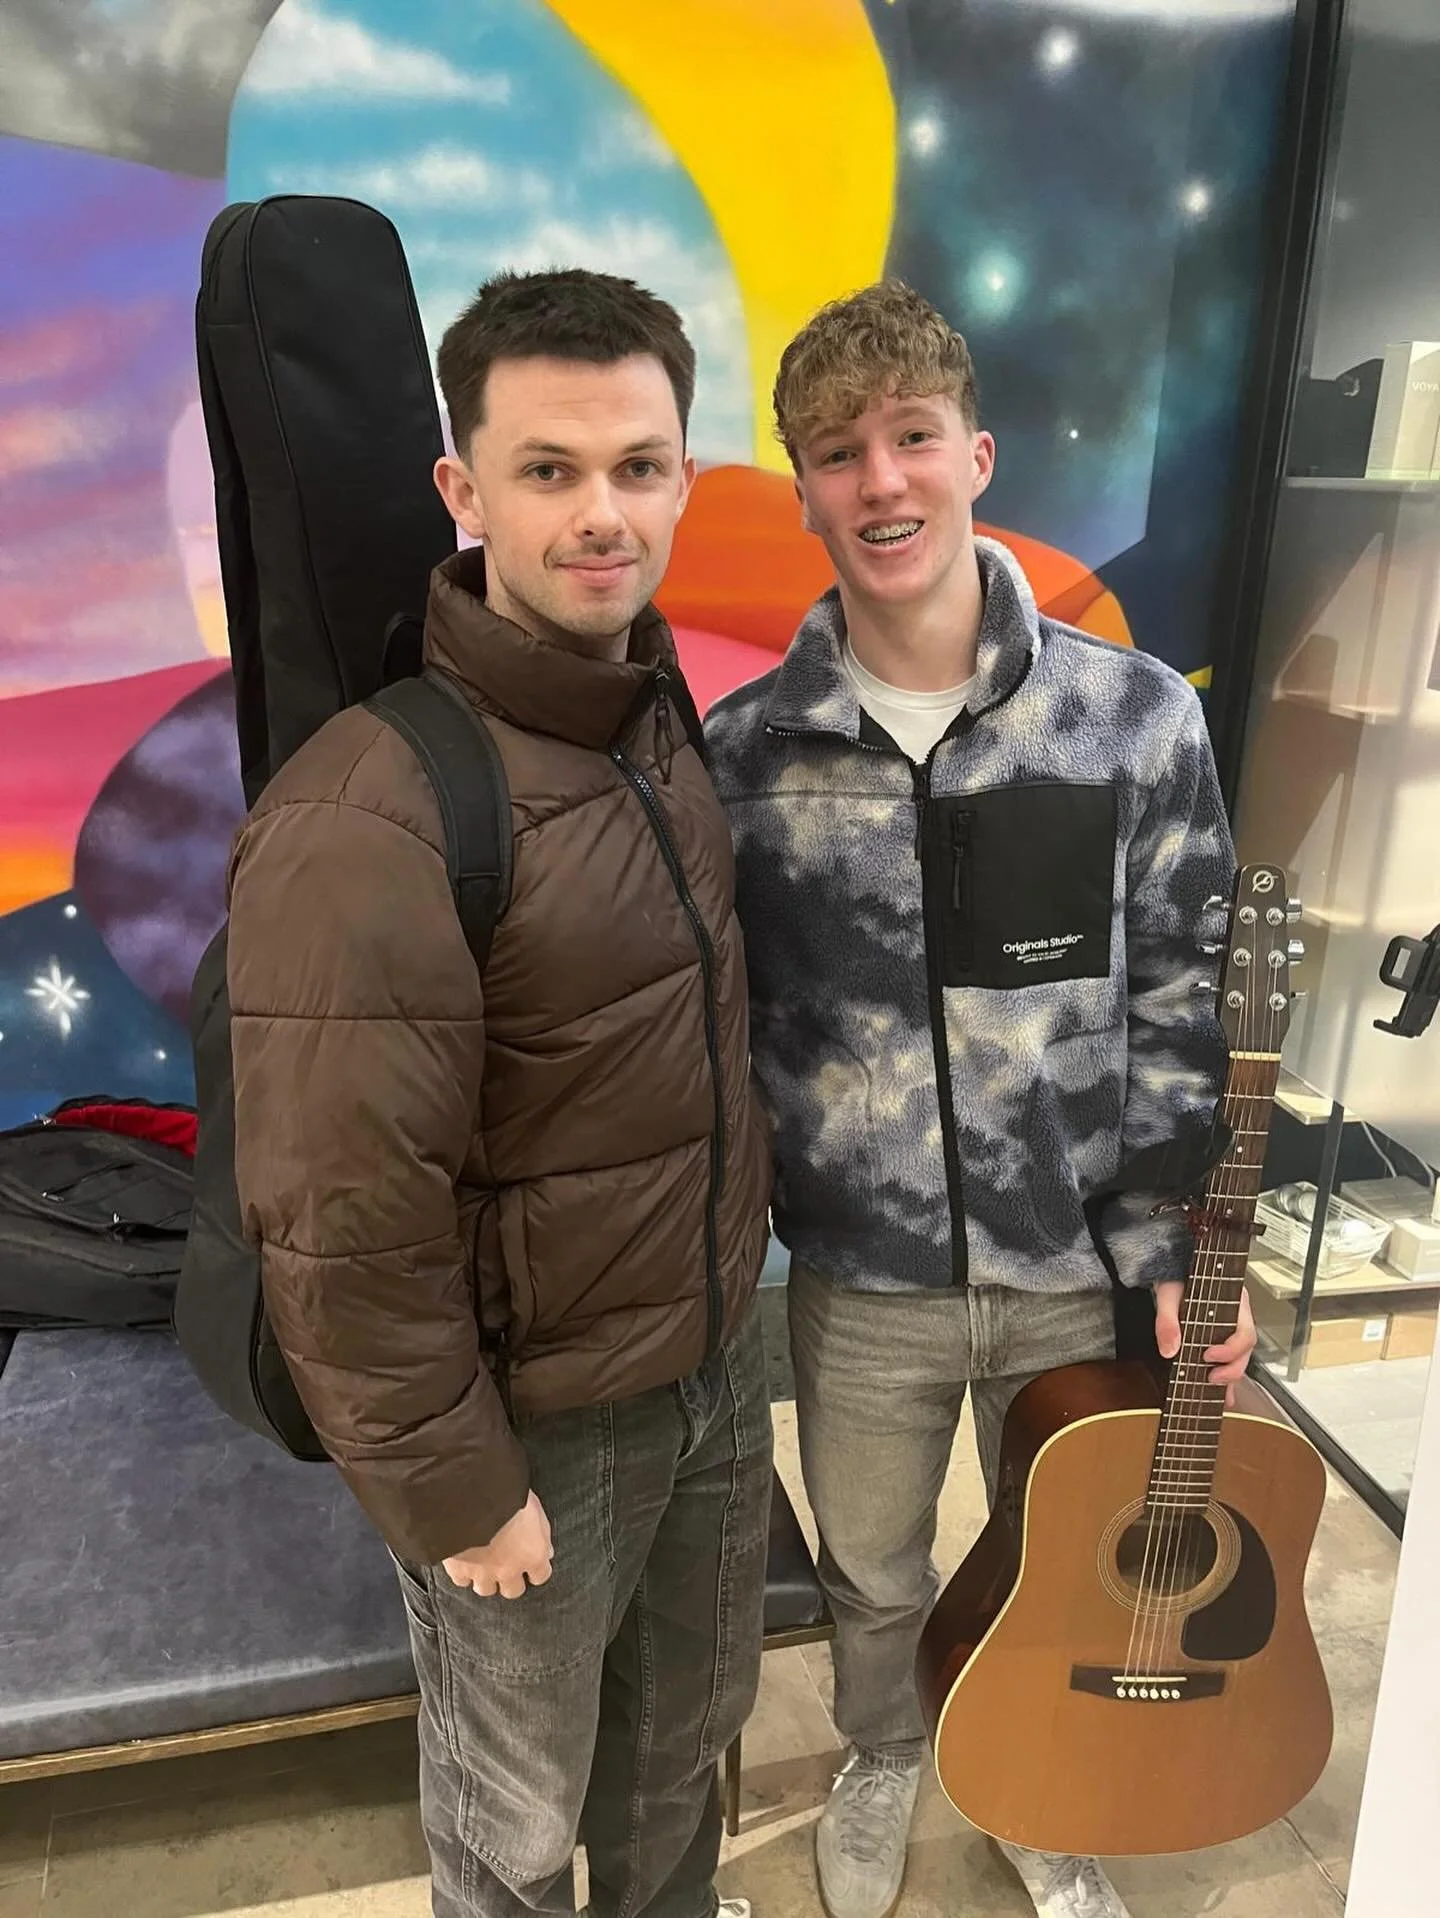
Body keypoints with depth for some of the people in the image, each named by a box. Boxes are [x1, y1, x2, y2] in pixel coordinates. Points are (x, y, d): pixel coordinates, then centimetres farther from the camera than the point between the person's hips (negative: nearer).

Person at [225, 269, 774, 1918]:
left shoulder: (657, 713, -1)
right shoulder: (367, 824, -28)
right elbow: (343, 1227, -24)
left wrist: (729, 1290, 12)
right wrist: (449, 1487, -14)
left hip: (715, 1355, 7)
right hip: (536, 1422, -7)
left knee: (692, 1722, 30)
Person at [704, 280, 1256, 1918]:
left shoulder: (1140, 718, -10)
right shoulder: (741, 751, -10)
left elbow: (1179, 1010, -3)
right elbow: (719, 1025, -3)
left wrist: (1184, 1250, -4)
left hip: (1081, 1266, 1)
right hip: (861, 1280, 0)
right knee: (870, 1577, 24)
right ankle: (881, 1760, 58)